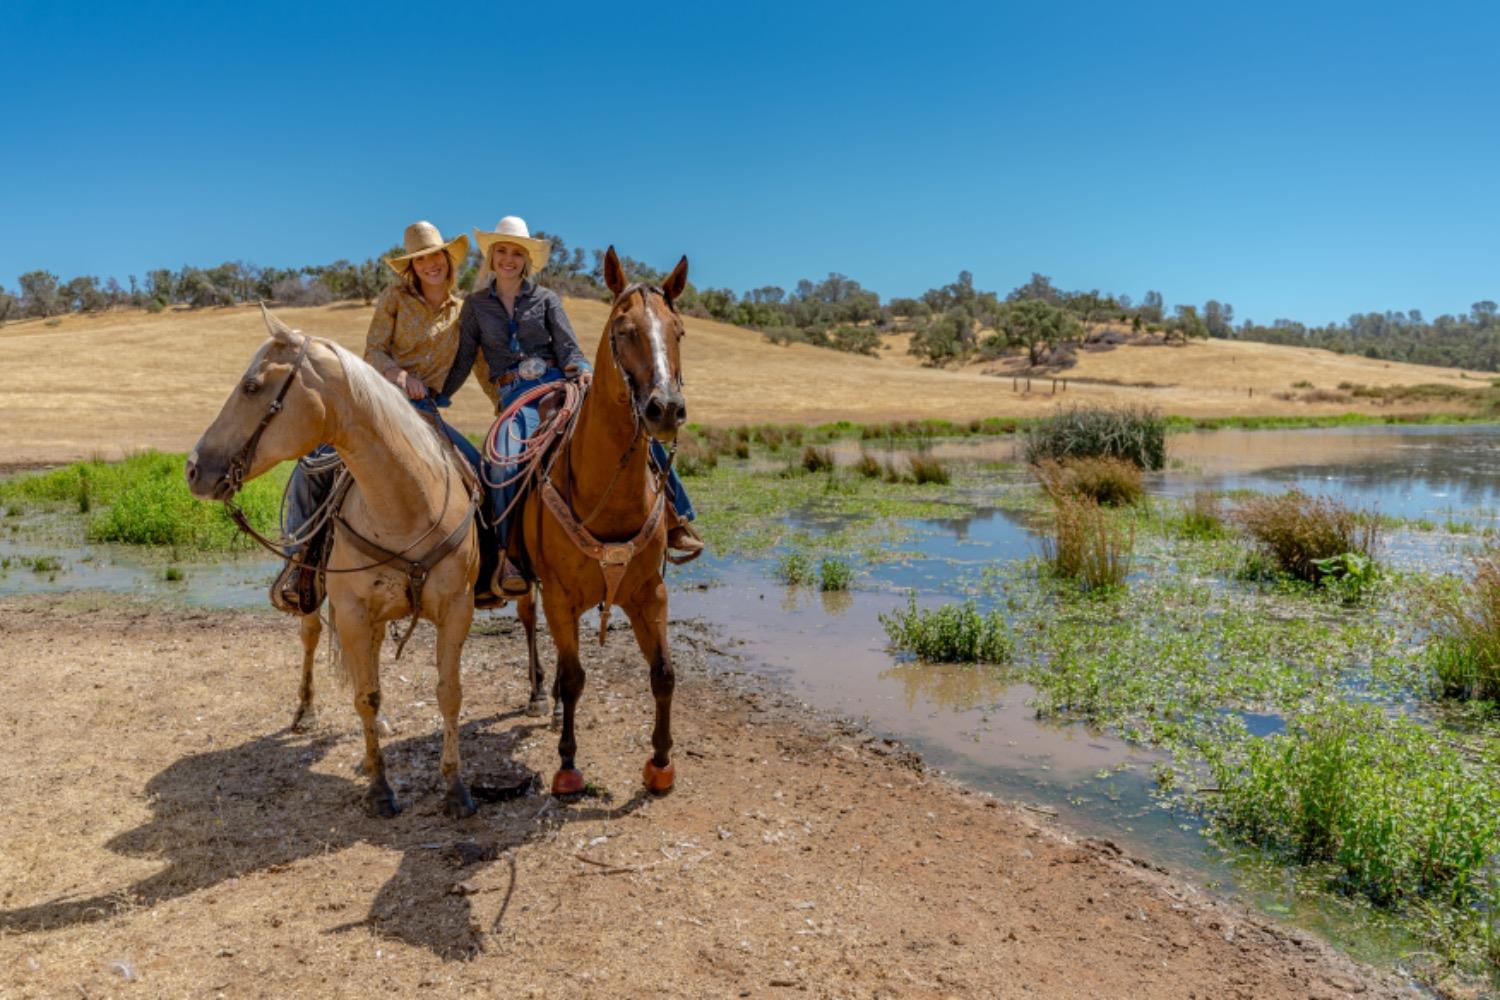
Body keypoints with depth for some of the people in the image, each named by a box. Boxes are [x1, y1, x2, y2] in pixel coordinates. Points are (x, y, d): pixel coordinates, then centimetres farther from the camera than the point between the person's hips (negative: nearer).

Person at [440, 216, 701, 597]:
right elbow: (461, 363, 15)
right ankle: (508, 556, -21)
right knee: (502, 463, -32)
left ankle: (674, 519, -13)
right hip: (516, 397, 0)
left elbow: (568, 348, 3)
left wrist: (583, 371, -18)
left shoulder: (546, 300, 12)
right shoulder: (476, 305, 14)